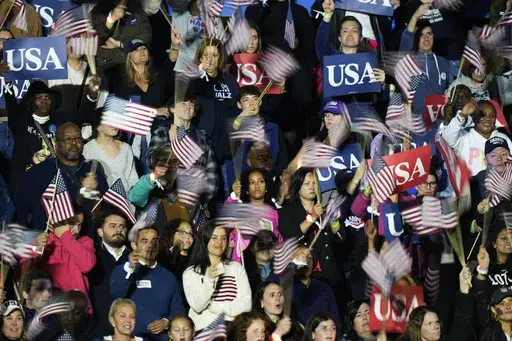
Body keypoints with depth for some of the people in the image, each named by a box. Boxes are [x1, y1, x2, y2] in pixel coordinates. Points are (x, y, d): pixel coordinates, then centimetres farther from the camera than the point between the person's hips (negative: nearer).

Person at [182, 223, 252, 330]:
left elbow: (246, 305, 3)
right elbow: (197, 306, -6)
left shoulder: (237, 268, 14)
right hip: (202, 328, -1)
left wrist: (215, 307, -4)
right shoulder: (191, 272, 8)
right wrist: (209, 279, -18)